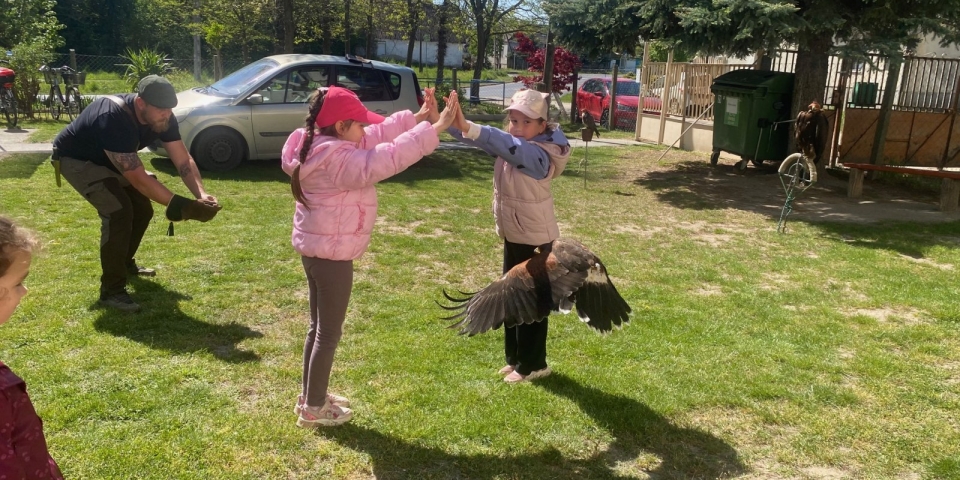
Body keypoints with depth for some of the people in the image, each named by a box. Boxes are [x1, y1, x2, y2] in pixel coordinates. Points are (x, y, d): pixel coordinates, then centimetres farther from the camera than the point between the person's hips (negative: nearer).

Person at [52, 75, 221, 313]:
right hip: (75, 159, -8)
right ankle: (111, 290, -15)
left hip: (108, 159, 8)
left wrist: (201, 194, -35)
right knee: (118, 211, -24)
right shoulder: (114, 119, -41)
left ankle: (125, 263, 33)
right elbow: (138, 178, -42)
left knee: (142, 208, 6)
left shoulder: (162, 118, -19)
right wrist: (181, 206, -46)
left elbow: (183, 160, -17)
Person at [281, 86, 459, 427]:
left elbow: (379, 135, 9)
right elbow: (385, 159, -31)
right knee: (329, 333, 3)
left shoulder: (324, 147, 7)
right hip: (331, 253, -10)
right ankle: (313, 409, 16)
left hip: (317, 249, 10)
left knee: (319, 327, 20)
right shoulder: (336, 158, -24)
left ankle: (310, 396, 34)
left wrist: (417, 118, 2)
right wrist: (434, 129, -28)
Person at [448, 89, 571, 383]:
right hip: (512, 235, 8)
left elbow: (511, 146, -43)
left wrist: (468, 127, -56)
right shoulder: (510, 145, 1)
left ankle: (533, 364, 19)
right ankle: (515, 357, 32)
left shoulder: (539, 155, -24)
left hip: (535, 238, -8)